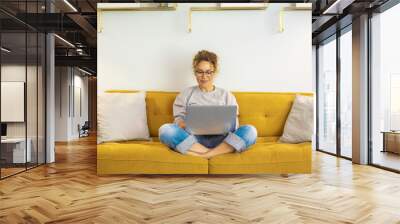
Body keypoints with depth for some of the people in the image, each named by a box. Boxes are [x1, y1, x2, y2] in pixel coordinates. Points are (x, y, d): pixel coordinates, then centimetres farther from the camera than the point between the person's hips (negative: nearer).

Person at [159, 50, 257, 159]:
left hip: (220, 141, 1)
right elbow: (179, 119, 8)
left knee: (250, 131, -26)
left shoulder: (226, 95, 17)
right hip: (193, 140, -1)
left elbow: (234, 124, 10)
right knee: (165, 129, -29)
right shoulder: (185, 93, 16)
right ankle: (211, 154, -28)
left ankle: (202, 156, -28)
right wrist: (183, 124, -16)